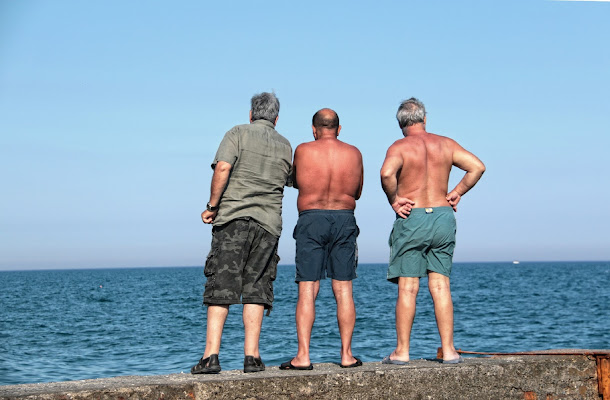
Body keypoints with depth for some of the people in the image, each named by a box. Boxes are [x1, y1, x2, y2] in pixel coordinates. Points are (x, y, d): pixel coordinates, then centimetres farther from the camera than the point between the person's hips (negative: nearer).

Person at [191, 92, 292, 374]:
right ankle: (251, 356, -1)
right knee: (256, 288, 6)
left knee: (221, 287, -2)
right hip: (268, 221, 3)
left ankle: (211, 356, -8)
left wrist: (212, 206, -5)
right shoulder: (285, 146, 16)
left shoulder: (238, 133, 4)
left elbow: (223, 167, -11)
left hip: (233, 217, -2)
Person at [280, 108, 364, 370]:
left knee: (307, 291, -2)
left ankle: (303, 356, -6)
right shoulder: (354, 153, 4)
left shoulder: (303, 151, -2)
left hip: (311, 221, -2)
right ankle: (347, 355, 7)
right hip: (344, 221, 2)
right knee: (344, 290, 6)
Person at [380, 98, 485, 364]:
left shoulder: (400, 147, -5)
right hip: (443, 216, 4)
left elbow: (387, 173, -25)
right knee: (440, 286, 5)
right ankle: (448, 350, 3)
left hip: (411, 219, -3)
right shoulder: (445, 144, 8)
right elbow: (477, 166, 2)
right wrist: (457, 192, 6)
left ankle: (401, 351, 2)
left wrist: (394, 200, -11)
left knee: (407, 288, -1)